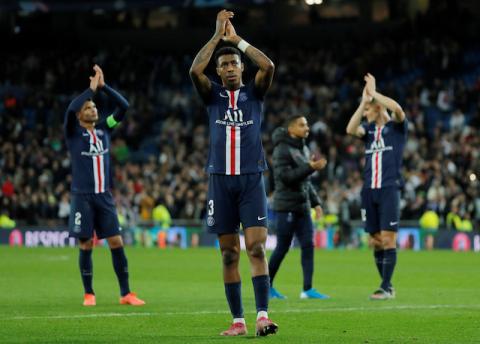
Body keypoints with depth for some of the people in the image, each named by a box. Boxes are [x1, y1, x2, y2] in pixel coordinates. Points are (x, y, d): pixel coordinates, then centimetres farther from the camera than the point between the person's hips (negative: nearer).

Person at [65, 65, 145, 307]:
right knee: (86, 245, 0)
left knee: (116, 243, -1)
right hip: (82, 196, -3)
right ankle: (89, 294, 11)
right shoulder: (74, 132, -2)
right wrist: (91, 87, -16)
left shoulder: (104, 129, 10)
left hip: (104, 196, 3)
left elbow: (123, 106, 3)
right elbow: (70, 109, -22)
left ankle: (126, 293, 3)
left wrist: (103, 86, -5)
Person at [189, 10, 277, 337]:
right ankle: (238, 320, 7)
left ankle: (263, 315, -20)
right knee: (229, 253, 3)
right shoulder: (213, 95, 9)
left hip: (252, 179, -1)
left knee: (256, 247, -13)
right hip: (221, 179, 2)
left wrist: (236, 39, -7)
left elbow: (269, 66, -12)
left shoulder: (254, 92, 8)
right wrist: (218, 35, -9)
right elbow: (195, 70, -11)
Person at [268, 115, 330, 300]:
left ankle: (307, 289, -4)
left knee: (308, 245, -2)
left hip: (302, 206, 8)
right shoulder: (282, 150, -9)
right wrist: (310, 168, -24)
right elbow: (285, 176, -19)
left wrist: (315, 202, 17)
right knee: (282, 247, -2)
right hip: (286, 206, -8)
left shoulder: (304, 149, 17)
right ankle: (267, 285, 12)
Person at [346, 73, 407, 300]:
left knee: (388, 239, -9)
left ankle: (386, 287, -9)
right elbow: (350, 129, -3)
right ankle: (387, 287, 12)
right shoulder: (369, 129, 17)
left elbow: (397, 109, -19)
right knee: (375, 241, 5)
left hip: (389, 188, -6)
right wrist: (364, 101, -3)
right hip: (369, 189, 6)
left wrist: (373, 92, -11)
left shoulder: (396, 127, 3)